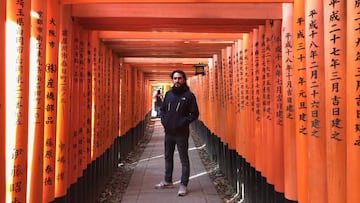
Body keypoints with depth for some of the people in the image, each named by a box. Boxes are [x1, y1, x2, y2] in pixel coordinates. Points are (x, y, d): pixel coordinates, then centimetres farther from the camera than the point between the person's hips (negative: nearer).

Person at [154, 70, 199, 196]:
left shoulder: (189, 95, -8)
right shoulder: (168, 94, 8)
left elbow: (194, 114, -9)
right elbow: (162, 109, 16)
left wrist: (182, 122, -17)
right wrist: (164, 120, 0)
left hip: (181, 133, -6)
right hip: (168, 132, 6)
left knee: (184, 159, 2)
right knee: (168, 157, 18)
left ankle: (183, 185, 10)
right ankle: (168, 181, 33)